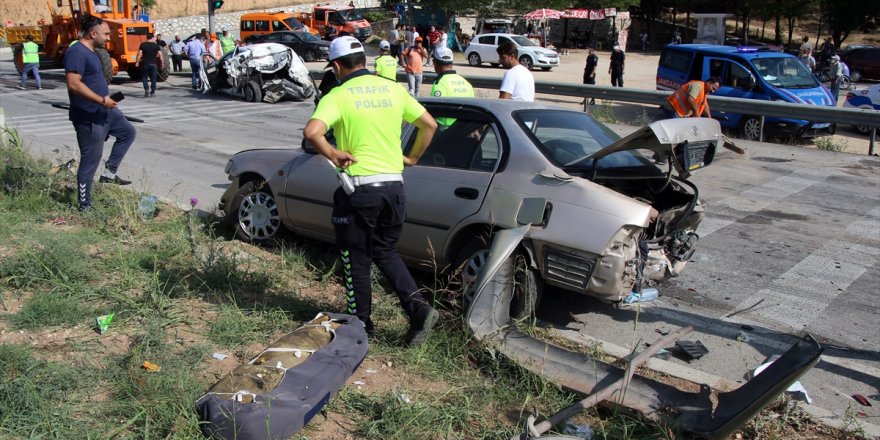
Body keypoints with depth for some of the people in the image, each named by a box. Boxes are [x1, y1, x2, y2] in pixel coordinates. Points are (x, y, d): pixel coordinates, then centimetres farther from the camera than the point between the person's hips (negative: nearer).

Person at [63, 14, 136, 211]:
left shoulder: (91, 52, 12)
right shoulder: (76, 52, -19)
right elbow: (74, 84, -28)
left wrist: (106, 100, 19)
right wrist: (102, 100, -25)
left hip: (104, 111, 10)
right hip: (88, 117, -10)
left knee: (128, 132, 22)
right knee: (90, 161, -2)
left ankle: (109, 172, 21)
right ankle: (85, 206, 9)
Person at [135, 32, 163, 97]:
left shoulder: (142, 45, -1)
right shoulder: (156, 46, -1)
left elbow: (139, 54, -5)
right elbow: (160, 55, -5)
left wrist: (137, 62, 3)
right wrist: (162, 63, 5)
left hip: (145, 64, 0)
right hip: (153, 64, 0)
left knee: (144, 77, 12)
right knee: (153, 78, 8)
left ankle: (146, 89, -7)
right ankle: (152, 92, 9)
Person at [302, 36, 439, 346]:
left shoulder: (338, 96, -8)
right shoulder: (393, 90, 7)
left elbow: (312, 132, -25)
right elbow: (429, 124, 9)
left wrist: (332, 154, -9)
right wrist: (412, 158, 18)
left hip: (359, 186, -5)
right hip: (393, 184, 5)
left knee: (356, 258, 12)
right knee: (385, 251, 20)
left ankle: (361, 323, 24)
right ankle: (418, 307, 5)